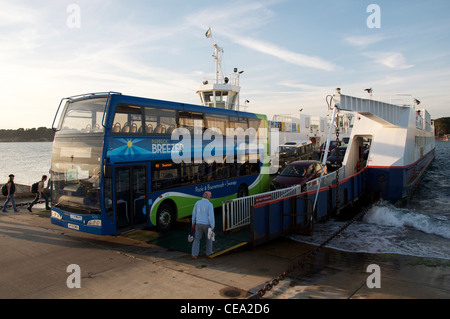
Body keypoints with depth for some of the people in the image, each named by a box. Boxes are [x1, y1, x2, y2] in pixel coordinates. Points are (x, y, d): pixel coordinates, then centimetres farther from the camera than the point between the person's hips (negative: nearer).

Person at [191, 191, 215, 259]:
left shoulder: (197, 203, 0)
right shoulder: (209, 204, -14)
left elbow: (194, 214, 4)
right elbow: (211, 216, -19)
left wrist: (193, 223, 15)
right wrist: (212, 227, -13)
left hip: (199, 224, 3)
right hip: (207, 224, -3)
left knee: (197, 239, 9)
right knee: (209, 237, 20)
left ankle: (194, 254, -2)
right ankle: (208, 252, 31)